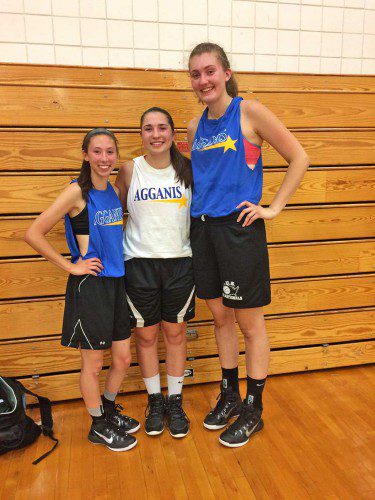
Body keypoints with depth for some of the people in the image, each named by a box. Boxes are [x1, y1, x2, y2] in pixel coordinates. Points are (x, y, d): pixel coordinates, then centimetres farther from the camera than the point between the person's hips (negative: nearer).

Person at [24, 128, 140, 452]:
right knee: (93, 363, 10)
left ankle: (109, 410, 41)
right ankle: (98, 426, 31)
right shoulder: (77, 192, -13)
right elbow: (33, 234, -17)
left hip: (116, 282, 7)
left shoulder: (114, 190, 7)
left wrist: (117, 260, 11)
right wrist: (70, 267, -14)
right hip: (89, 284, -7)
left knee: (123, 358, 15)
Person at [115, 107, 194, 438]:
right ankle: (154, 400, 30)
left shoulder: (187, 169, 1)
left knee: (175, 333, 10)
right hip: (140, 263, 0)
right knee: (146, 335, 9)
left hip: (180, 262, 1)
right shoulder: (129, 170, -1)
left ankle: (175, 401, 29)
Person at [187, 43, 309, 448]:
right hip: (202, 228, 6)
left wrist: (274, 208, -10)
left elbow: (299, 158, -6)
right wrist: (198, 209, 10)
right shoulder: (195, 127, 12)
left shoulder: (250, 112, -6)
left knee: (249, 322, 5)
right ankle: (230, 396, 34)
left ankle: (253, 410, 24)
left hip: (239, 229, -6)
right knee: (220, 316, 15)